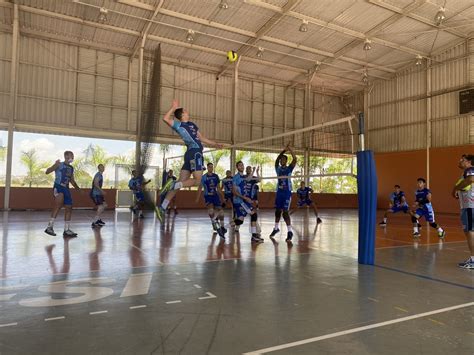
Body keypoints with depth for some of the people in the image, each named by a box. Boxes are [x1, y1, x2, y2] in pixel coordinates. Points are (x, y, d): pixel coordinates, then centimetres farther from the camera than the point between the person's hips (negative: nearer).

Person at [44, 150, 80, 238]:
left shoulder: (71, 168, 17)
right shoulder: (59, 165, -2)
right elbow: (47, 172, -13)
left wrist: (78, 188, 16)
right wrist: (55, 165, -28)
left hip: (66, 189, 8)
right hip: (58, 187, -7)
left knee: (69, 208, 6)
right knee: (59, 204, -28)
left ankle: (66, 230, 14)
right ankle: (50, 226, -22)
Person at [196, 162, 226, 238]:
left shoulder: (216, 176, 7)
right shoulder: (204, 177, -4)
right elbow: (200, 188, -2)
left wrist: (221, 197, 14)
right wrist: (197, 198, -7)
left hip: (215, 195, 4)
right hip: (207, 196, -4)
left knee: (220, 210, 0)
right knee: (211, 209, -27)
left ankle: (222, 227, 14)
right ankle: (215, 225, -19)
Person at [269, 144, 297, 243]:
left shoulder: (289, 168, 1)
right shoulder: (278, 169, 9)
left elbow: (295, 159, -13)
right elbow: (277, 160, -4)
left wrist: (289, 150, -19)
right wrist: (284, 151, -12)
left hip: (287, 192, -4)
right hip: (279, 192, 4)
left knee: (285, 211, -12)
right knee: (277, 210, 13)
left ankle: (290, 232, -8)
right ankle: (276, 228, 30)